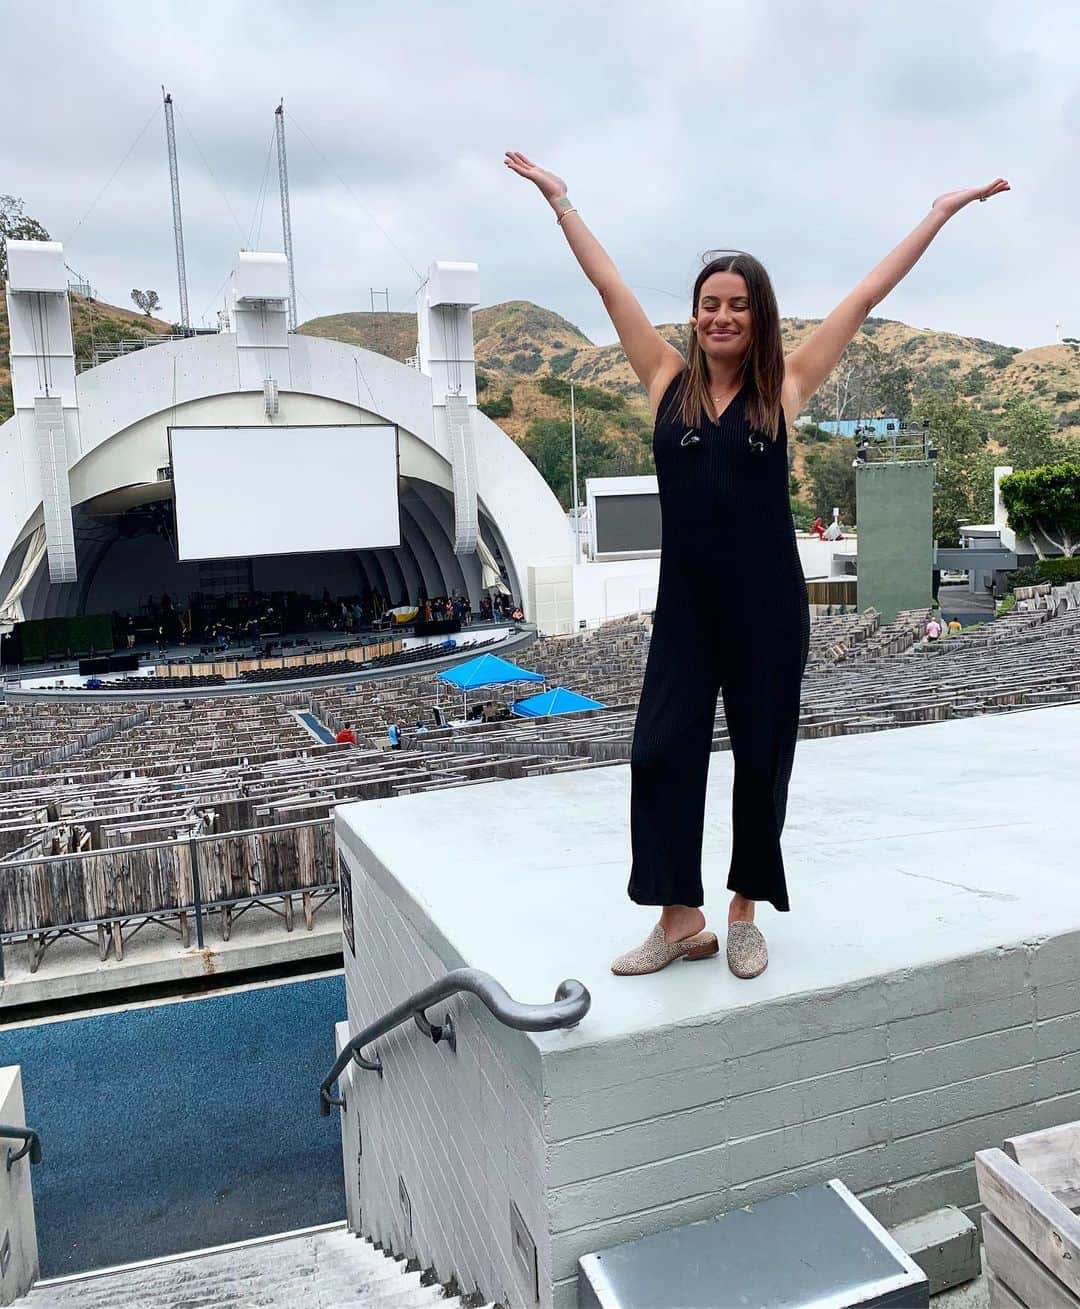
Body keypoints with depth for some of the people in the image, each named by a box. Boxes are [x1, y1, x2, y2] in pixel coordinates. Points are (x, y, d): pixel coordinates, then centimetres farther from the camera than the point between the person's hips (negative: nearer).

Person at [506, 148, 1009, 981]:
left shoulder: (784, 387, 2)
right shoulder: (668, 380, 4)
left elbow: (867, 296, 8)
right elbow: (610, 285, 10)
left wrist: (941, 213, 15)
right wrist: (559, 198, 18)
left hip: (768, 606, -1)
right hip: (685, 607, 1)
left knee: (761, 757, 8)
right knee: (661, 751, -2)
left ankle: (745, 913, 26)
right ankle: (681, 920, 13)